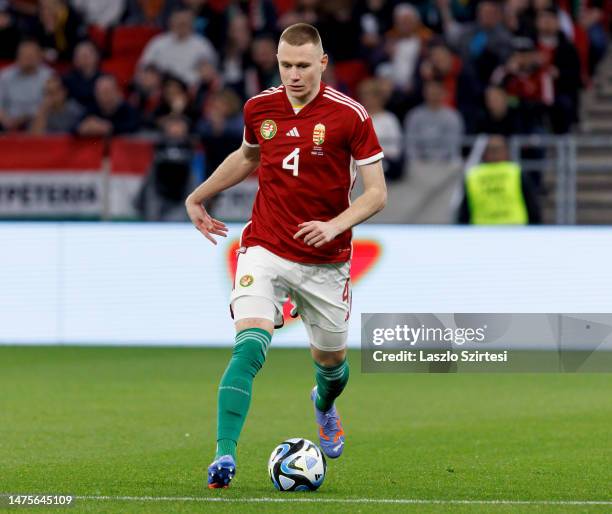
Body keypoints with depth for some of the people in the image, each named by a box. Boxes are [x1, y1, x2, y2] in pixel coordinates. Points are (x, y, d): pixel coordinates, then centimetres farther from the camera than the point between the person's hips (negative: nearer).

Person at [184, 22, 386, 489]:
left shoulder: (350, 115, -11)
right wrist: (198, 197, 26)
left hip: (325, 263, 0)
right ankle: (225, 455, -26)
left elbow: (377, 193, -9)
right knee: (249, 348, -22)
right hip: (265, 250, 0)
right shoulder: (260, 107, -1)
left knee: (331, 360, 17)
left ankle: (325, 405, 54)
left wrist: (335, 225, -25)